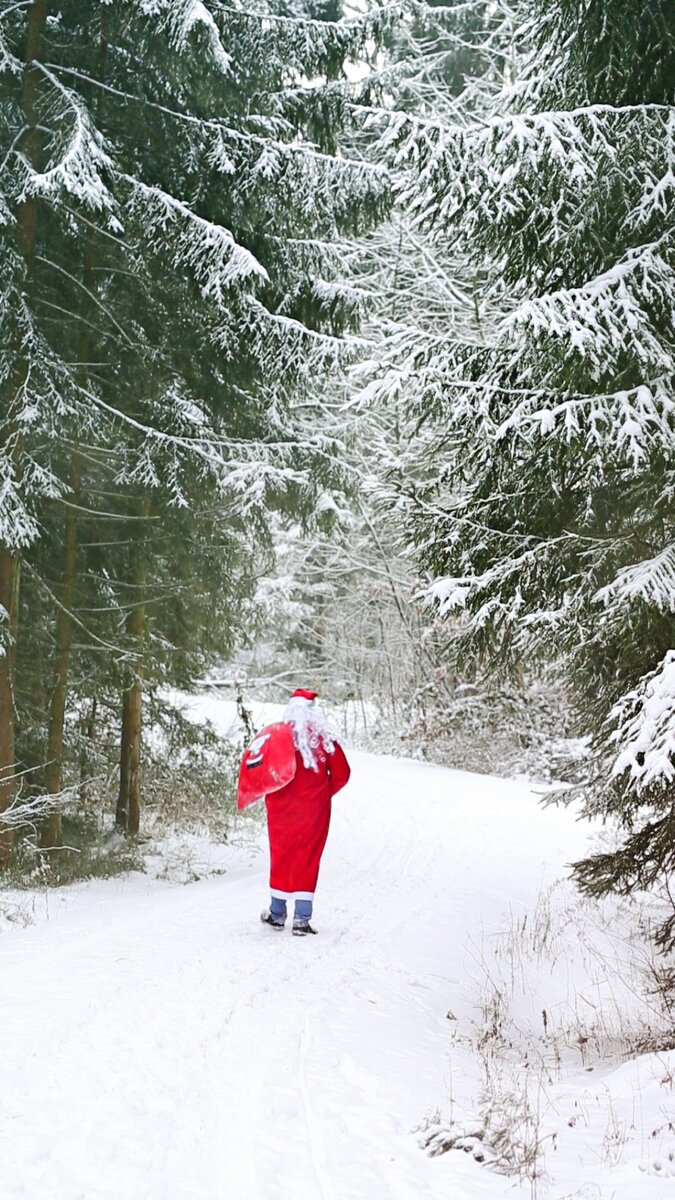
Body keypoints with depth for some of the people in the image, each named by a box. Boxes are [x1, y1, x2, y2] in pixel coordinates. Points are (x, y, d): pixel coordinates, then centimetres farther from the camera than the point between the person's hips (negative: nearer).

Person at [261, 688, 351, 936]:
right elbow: (341, 773, -1)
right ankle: (302, 919, 3)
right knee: (308, 860, 6)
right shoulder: (325, 739, -6)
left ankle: (277, 914, 23)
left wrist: (272, 793, 6)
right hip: (314, 811, 0)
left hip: (283, 809, 0)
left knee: (281, 858, 13)